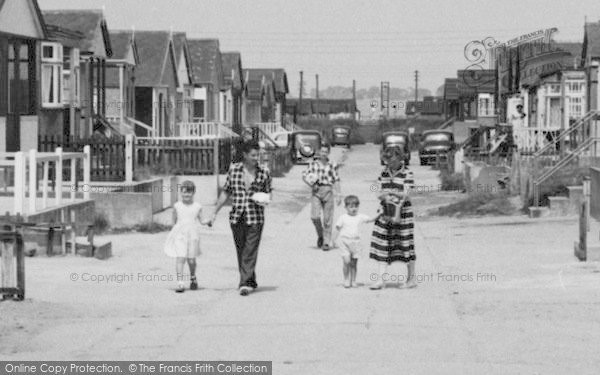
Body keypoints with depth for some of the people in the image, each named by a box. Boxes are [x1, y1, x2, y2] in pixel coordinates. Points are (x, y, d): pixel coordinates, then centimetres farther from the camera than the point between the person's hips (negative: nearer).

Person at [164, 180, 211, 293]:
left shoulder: (197, 207, 2)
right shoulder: (177, 206, 2)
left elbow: (201, 221, 3)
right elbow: (174, 220, 12)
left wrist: (207, 221, -14)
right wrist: (180, 226, 0)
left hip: (193, 236, 1)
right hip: (180, 235, -1)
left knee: (191, 259, 7)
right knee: (180, 258, -12)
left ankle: (193, 278, 34)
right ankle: (180, 283, -13)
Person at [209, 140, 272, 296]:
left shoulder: (264, 173, 0)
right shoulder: (233, 170, 3)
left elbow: (268, 192, 14)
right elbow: (226, 192, 10)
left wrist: (266, 200, -10)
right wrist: (215, 212, 11)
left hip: (255, 218, -2)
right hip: (236, 217, 2)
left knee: (250, 252, -8)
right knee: (241, 251, 9)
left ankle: (245, 283, -10)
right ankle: (251, 282, 22)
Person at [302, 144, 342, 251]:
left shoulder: (332, 166, 2)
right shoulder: (313, 164, 7)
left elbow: (336, 181, 3)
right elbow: (304, 176, 11)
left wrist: (338, 195, -2)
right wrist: (311, 184, -6)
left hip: (328, 191, -1)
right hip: (316, 192, 1)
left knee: (327, 218, -1)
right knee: (314, 216, -12)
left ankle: (326, 242, 7)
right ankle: (320, 235, 14)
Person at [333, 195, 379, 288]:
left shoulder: (360, 217, 6)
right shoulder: (343, 218, 0)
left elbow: (371, 219, 2)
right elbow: (338, 229, 4)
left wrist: (379, 215, -12)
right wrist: (335, 240, -1)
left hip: (356, 242, 3)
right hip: (345, 242, -3)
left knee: (354, 263, 6)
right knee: (347, 261, -14)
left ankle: (353, 281, 16)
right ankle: (346, 280, 0)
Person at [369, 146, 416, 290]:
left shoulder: (407, 174, -4)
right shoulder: (384, 173, 10)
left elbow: (405, 195, -12)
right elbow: (379, 194, 7)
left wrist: (391, 192, -28)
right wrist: (384, 196, -15)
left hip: (402, 211, -4)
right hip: (385, 213, 4)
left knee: (405, 244, 1)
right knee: (382, 245, -1)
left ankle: (411, 277, 15)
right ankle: (380, 279, 0)